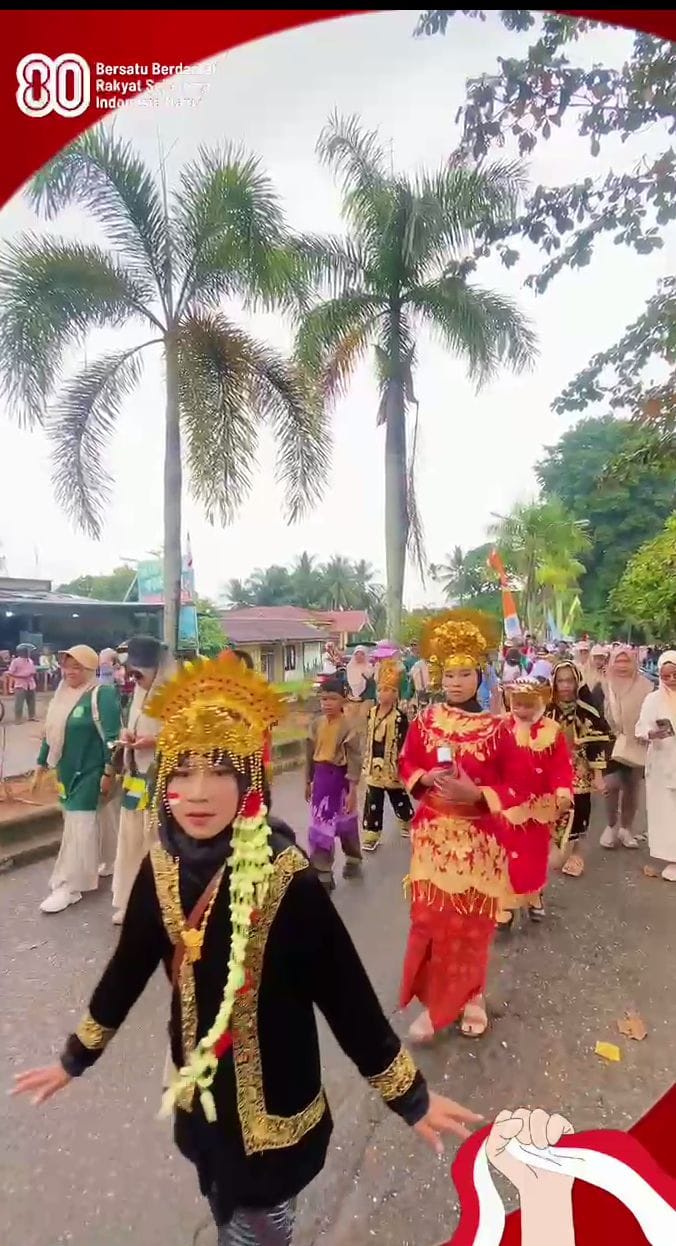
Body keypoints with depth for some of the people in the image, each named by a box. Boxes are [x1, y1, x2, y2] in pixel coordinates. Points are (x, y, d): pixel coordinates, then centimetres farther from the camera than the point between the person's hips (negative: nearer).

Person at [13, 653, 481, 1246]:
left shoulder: (286, 878, -29)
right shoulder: (162, 866, -15)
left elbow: (346, 990, -21)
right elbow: (129, 967, 0)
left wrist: (411, 1096, -14)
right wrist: (74, 1058, 12)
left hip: (273, 1092, -4)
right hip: (198, 1085, 4)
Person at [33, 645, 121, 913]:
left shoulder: (102, 695, -15)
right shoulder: (62, 693, 8)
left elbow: (111, 737, -18)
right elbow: (51, 733, 17)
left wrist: (108, 774, -20)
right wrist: (41, 765, 19)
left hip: (90, 773, -7)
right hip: (67, 772, 8)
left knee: (79, 826, -2)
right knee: (80, 823, 17)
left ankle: (68, 887, 7)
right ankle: (94, 866, 34)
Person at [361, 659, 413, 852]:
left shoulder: (400, 717, -15)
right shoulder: (372, 713, 4)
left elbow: (403, 744, -15)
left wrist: (401, 766, -17)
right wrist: (366, 762, 12)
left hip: (392, 767, -5)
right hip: (374, 766, 5)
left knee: (399, 799, 15)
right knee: (372, 803, 6)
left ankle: (408, 823, 41)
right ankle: (371, 835, 14)